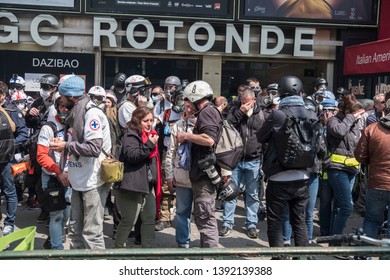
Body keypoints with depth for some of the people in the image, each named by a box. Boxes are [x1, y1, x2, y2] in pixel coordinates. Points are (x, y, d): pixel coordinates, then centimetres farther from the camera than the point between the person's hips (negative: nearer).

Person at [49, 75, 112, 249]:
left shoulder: (91, 113, -15)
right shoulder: (76, 114, 13)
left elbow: (94, 148, -24)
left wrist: (65, 146, -19)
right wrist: (70, 171, 12)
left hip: (93, 182, -9)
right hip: (79, 181, 9)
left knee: (91, 232, -4)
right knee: (78, 230, 18)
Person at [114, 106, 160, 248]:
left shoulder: (150, 135, 17)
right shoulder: (130, 135, -9)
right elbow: (131, 156, -23)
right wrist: (149, 145, -24)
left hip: (148, 184, 9)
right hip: (133, 184, -9)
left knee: (150, 218, 12)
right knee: (129, 220, -3)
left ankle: (148, 247, 22)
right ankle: (119, 247, 13)